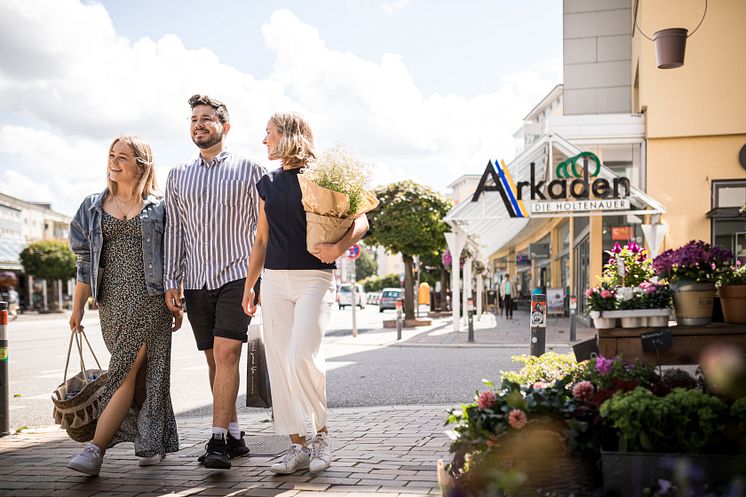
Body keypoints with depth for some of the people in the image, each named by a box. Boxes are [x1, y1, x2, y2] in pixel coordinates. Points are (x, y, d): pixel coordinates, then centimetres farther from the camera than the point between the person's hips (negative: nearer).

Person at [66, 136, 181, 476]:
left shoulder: (158, 207, 5)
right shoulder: (94, 206, 13)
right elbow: (85, 259, 12)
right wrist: (78, 305, 7)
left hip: (150, 298, -3)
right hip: (112, 300, 3)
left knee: (127, 372, -10)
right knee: (138, 373, 8)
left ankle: (96, 449, -14)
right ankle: (152, 442, 20)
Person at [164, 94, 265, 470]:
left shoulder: (248, 170, 3)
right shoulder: (178, 176, 12)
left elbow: (264, 227, 3)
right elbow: (174, 231, 13)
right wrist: (171, 281, 7)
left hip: (237, 275, -4)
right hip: (196, 281, 4)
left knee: (226, 354, -15)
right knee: (214, 360, 8)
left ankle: (218, 441, -13)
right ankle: (234, 435, 18)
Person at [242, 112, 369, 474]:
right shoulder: (267, 184, 15)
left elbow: (359, 221, -6)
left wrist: (339, 247, -25)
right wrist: (248, 286, 17)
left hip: (314, 278, -6)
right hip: (274, 280, 6)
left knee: (302, 357, -17)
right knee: (278, 363, 1)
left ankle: (321, 433, 5)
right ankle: (298, 445, 10)